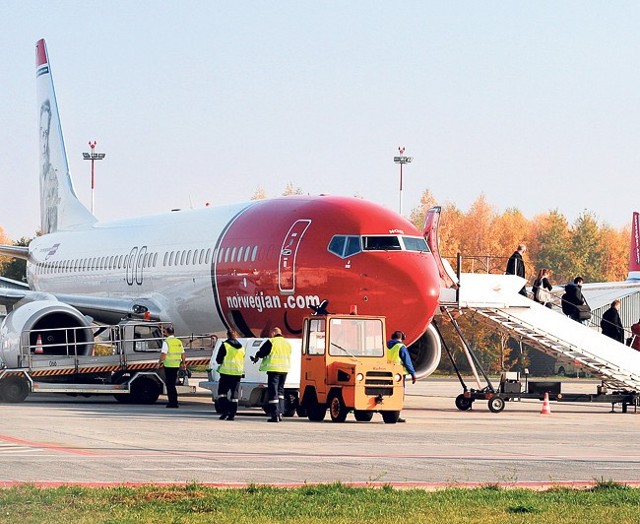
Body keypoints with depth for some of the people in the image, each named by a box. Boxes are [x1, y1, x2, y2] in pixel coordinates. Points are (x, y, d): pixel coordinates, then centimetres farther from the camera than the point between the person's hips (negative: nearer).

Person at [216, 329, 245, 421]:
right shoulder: (241, 347, 12)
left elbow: (219, 360, -5)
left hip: (227, 373, -5)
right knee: (234, 395, 6)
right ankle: (232, 414, 3)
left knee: (222, 392, 4)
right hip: (238, 373, 5)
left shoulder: (225, 346, -6)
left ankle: (225, 411, -11)